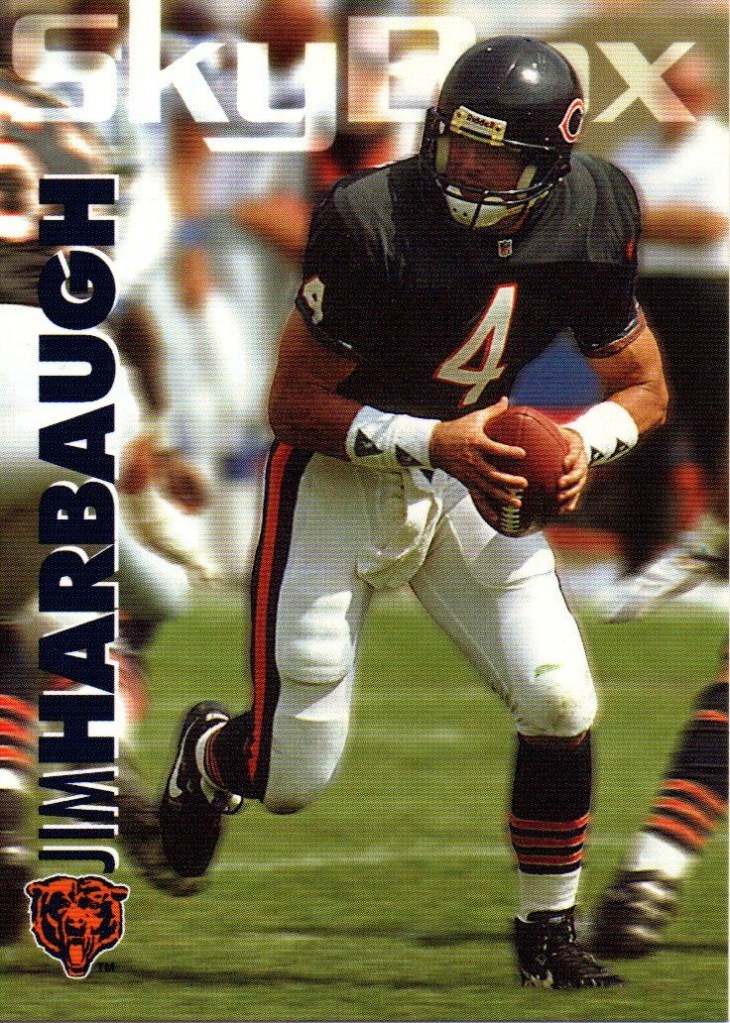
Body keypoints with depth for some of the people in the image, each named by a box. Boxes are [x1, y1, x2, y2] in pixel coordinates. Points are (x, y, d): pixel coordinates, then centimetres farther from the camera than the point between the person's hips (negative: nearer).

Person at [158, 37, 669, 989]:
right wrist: (430, 441, -30)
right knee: (293, 780, -2)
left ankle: (549, 935, 13)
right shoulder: (373, 221, -28)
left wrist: (583, 439, -20)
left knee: (560, 706, -7)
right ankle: (213, 751, 36)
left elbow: (643, 388, 1)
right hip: (340, 476, -4)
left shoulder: (594, 216, -12)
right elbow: (295, 407, -19)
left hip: (472, 469, 4)